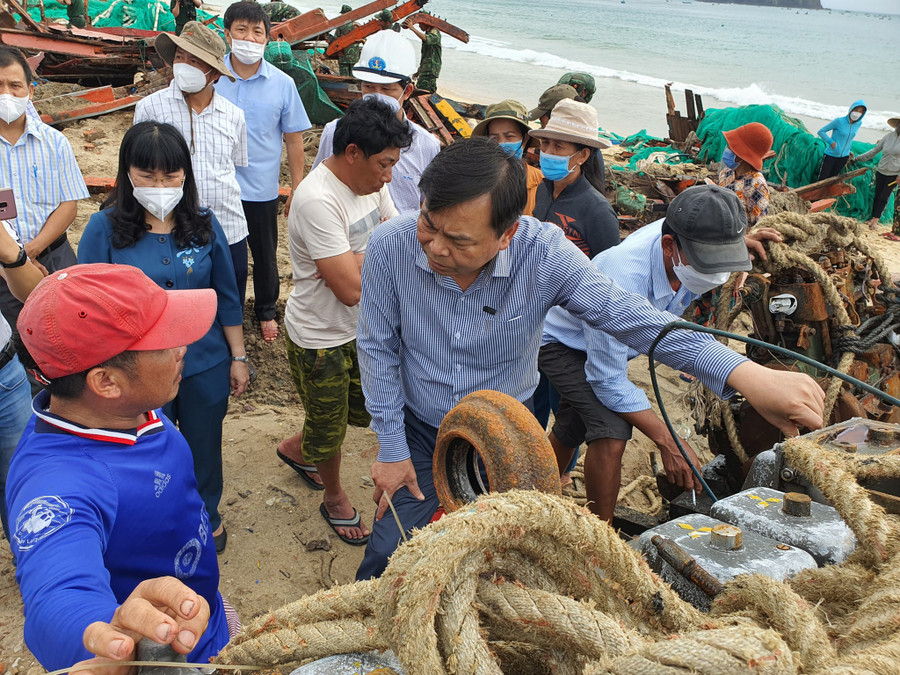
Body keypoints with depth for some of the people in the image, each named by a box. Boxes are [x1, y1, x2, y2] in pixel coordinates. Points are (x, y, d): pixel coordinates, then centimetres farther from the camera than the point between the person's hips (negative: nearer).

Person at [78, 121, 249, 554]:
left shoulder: (203, 224, -7)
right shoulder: (104, 229, -13)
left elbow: (226, 298, 1)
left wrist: (238, 357, 5)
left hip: (205, 366, 2)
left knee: (204, 449, 20)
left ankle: (207, 515, 48)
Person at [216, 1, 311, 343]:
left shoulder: (282, 84, -5)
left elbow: (294, 140, 1)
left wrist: (297, 190, 1)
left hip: (262, 189, 0)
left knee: (265, 257, 16)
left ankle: (266, 312, 39)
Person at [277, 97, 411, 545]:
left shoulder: (371, 180, -4)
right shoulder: (317, 201, -31)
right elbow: (352, 289, -33)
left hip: (362, 327, 8)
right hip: (320, 339, -8)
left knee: (363, 410, 24)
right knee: (328, 426, 15)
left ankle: (296, 449, 50)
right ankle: (334, 498, 43)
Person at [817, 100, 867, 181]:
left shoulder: (859, 124, -1)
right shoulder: (839, 121, -18)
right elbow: (821, 131, -11)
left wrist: (848, 150, 15)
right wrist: (831, 142, -20)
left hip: (844, 157, 5)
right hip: (831, 155, -5)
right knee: (822, 180, -3)